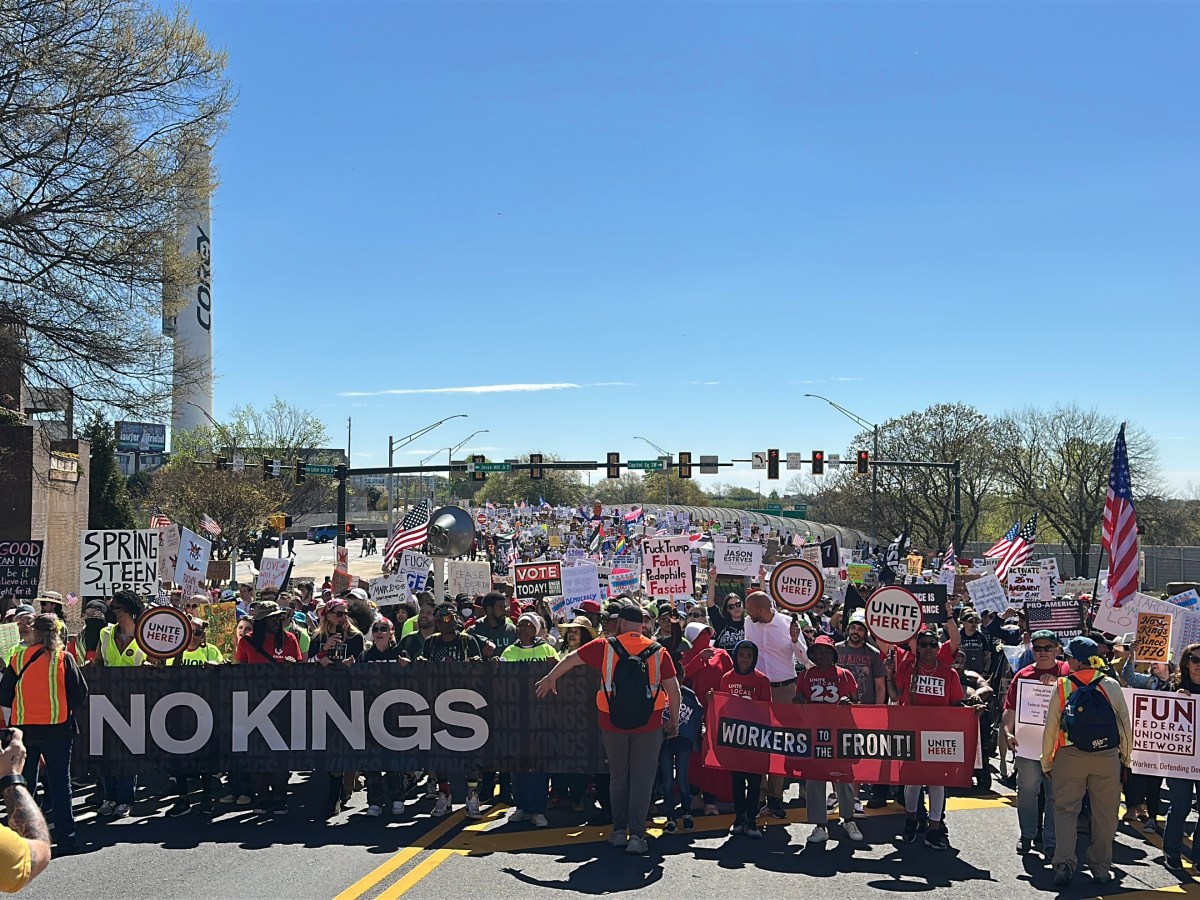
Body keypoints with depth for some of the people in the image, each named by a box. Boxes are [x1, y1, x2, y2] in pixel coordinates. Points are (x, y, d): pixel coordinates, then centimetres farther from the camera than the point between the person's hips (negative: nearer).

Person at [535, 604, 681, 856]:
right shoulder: (658, 651, 0)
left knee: (618, 776, 17)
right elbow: (673, 689, 0)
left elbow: (571, 659, 10)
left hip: (613, 723, 1)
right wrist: (674, 721, 11)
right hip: (649, 725, 0)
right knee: (642, 778, 5)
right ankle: (637, 836, 1)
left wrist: (550, 679, 26)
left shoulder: (605, 647, -1)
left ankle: (619, 830, 21)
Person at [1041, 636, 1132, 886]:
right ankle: (1101, 869, 17)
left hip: (1070, 757, -1)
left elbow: (1051, 728, -3)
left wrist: (1047, 762, 7)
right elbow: (1125, 724, 1)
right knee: (1105, 814, 11)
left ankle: (1064, 865, -4)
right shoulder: (1111, 686, -3)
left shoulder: (1062, 687, -5)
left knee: (1065, 810, 7)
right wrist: (1126, 757, 14)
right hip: (1108, 757, 1)